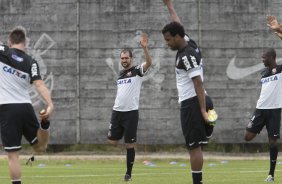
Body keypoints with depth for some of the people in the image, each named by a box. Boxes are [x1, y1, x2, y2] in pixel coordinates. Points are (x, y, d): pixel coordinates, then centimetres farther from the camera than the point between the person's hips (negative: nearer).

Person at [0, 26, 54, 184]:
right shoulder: (31, 62, 2)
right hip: (25, 107, 2)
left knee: (13, 155, 1)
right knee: (40, 148, 16)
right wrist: (50, 105, -23)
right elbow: (39, 85, -13)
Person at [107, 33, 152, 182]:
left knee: (129, 145, -1)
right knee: (112, 141, 0)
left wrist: (144, 48, -38)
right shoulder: (120, 74, 14)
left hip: (131, 112, -6)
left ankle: (128, 173, 9)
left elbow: (149, 62, -23)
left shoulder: (137, 71, -4)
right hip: (117, 112, 6)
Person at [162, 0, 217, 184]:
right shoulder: (189, 44, 9)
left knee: (194, 147, -9)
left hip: (192, 104, -9)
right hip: (197, 102, 9)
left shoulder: (187, 55, -16)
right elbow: (178, 25, 28)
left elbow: (198, 83, -21)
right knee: (196, 146, 6)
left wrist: (203, 110, -24)